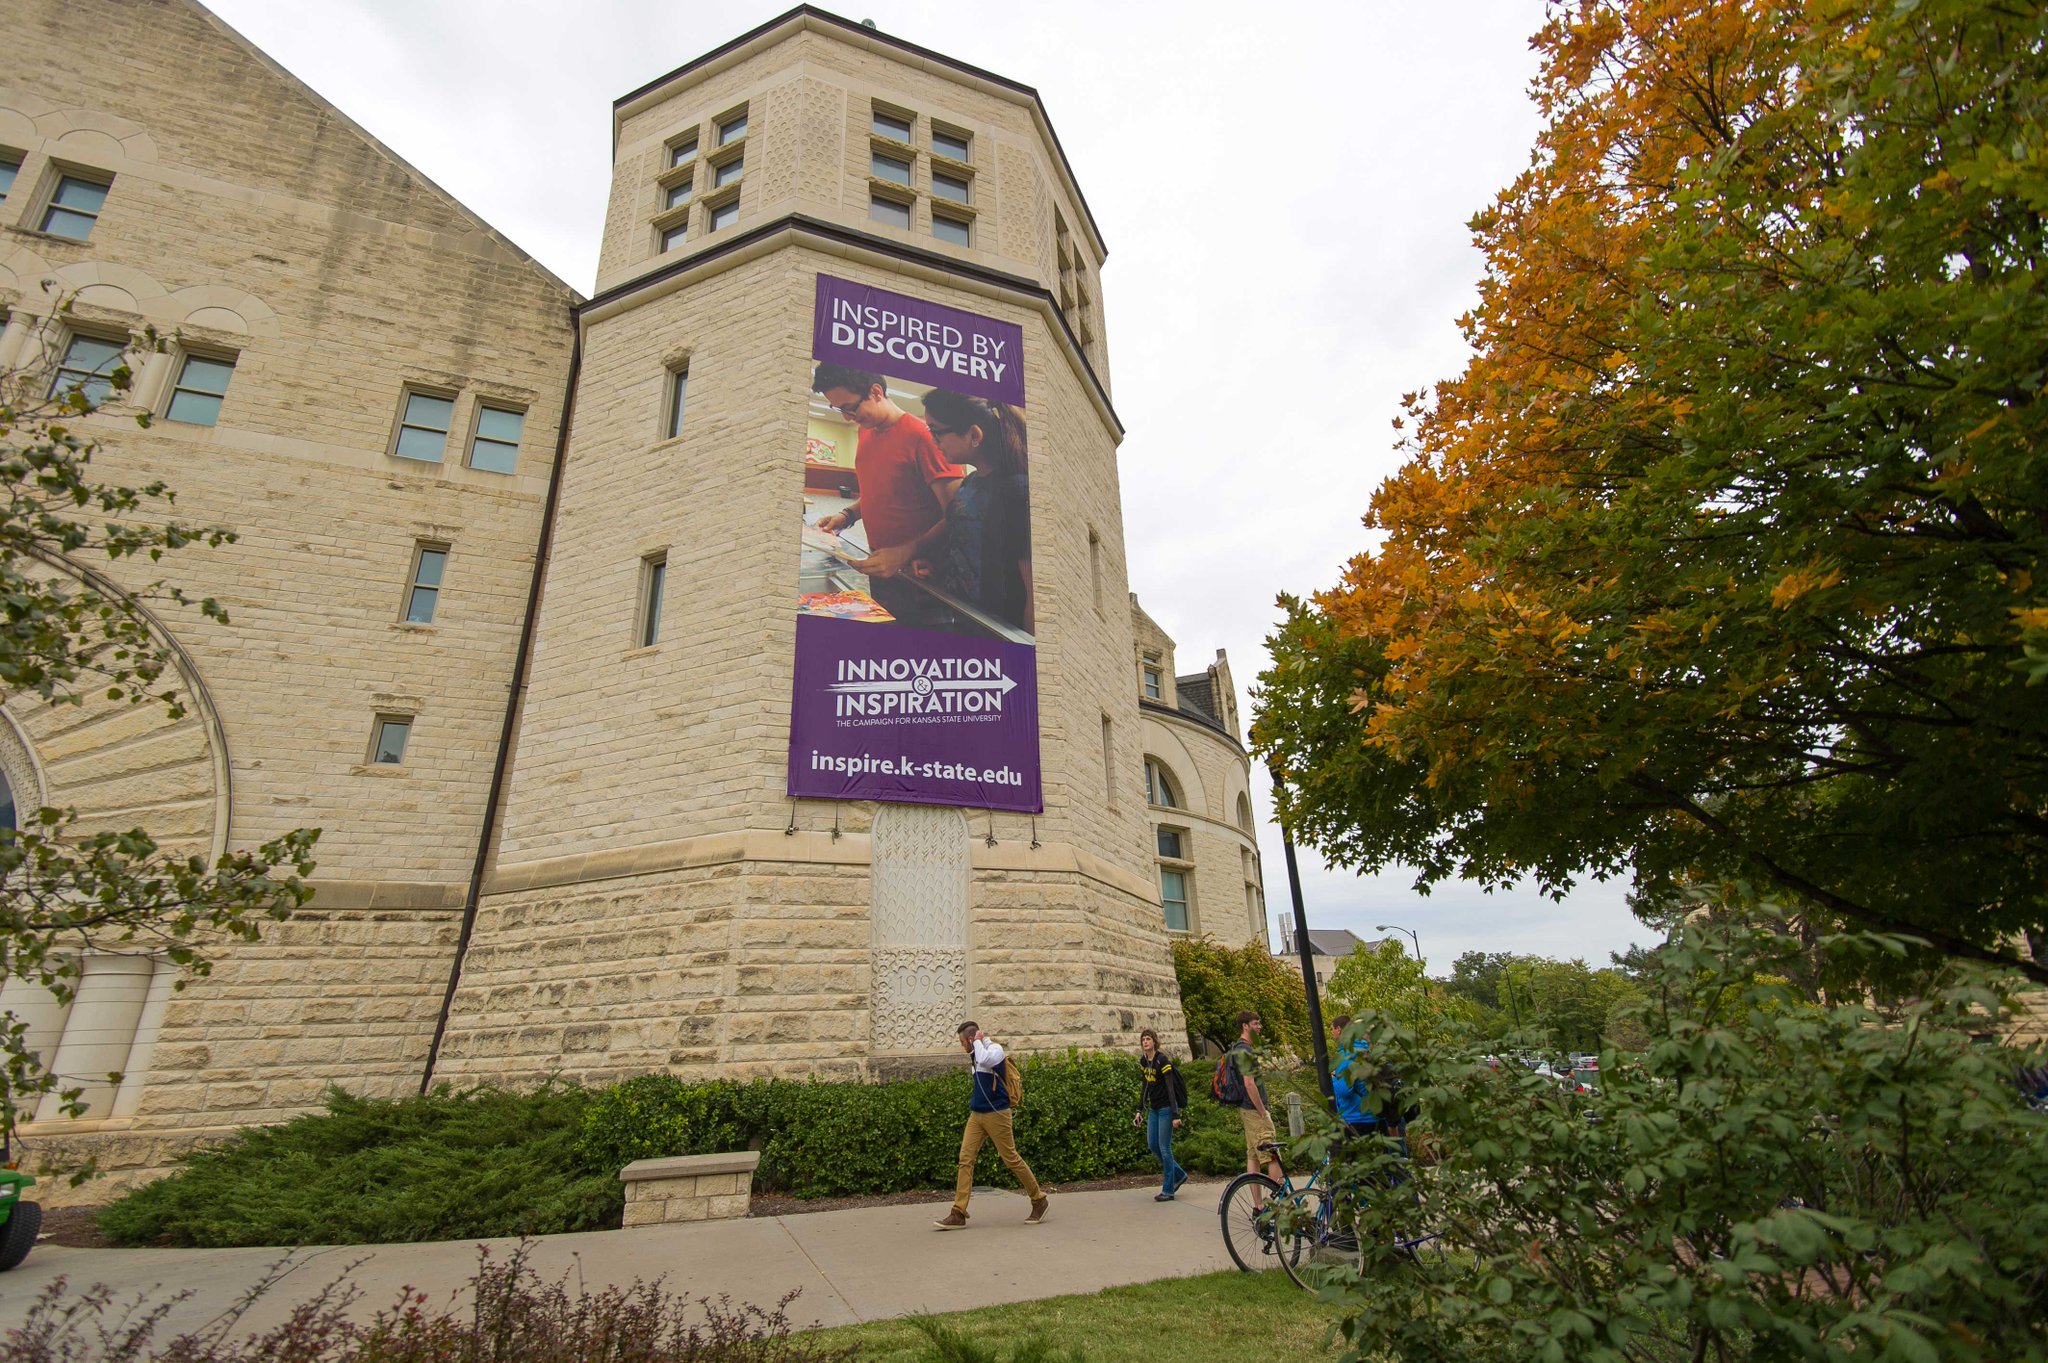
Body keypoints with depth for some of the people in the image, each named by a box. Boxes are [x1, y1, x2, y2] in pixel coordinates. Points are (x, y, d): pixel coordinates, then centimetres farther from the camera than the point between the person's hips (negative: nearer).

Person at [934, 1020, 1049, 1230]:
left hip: (996, 1114, -8)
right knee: (965, 1159, -2)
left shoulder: (995, 1049, -11)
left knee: (1011, 1159, 1)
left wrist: (978, 1040, -20)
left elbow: (984, 1060, -34)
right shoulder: (977, 1055, 13)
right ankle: (958, 1214, -1)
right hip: (976, 1115, 8)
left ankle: (1040, 1200, 17)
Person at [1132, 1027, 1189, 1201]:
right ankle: (1179, 1175, 29)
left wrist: (1175, 1115, -23)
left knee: (1164, 1148, -3)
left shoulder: (1162, 1060, -18)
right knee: (1153, 1145, 10)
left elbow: (1171, 1088, -20)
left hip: (1166, 1108, -8)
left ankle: (1168, 1191, 9)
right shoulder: (1143, 1061, 5)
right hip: (1153, 1109, 8)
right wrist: (1140, 1110, 11)